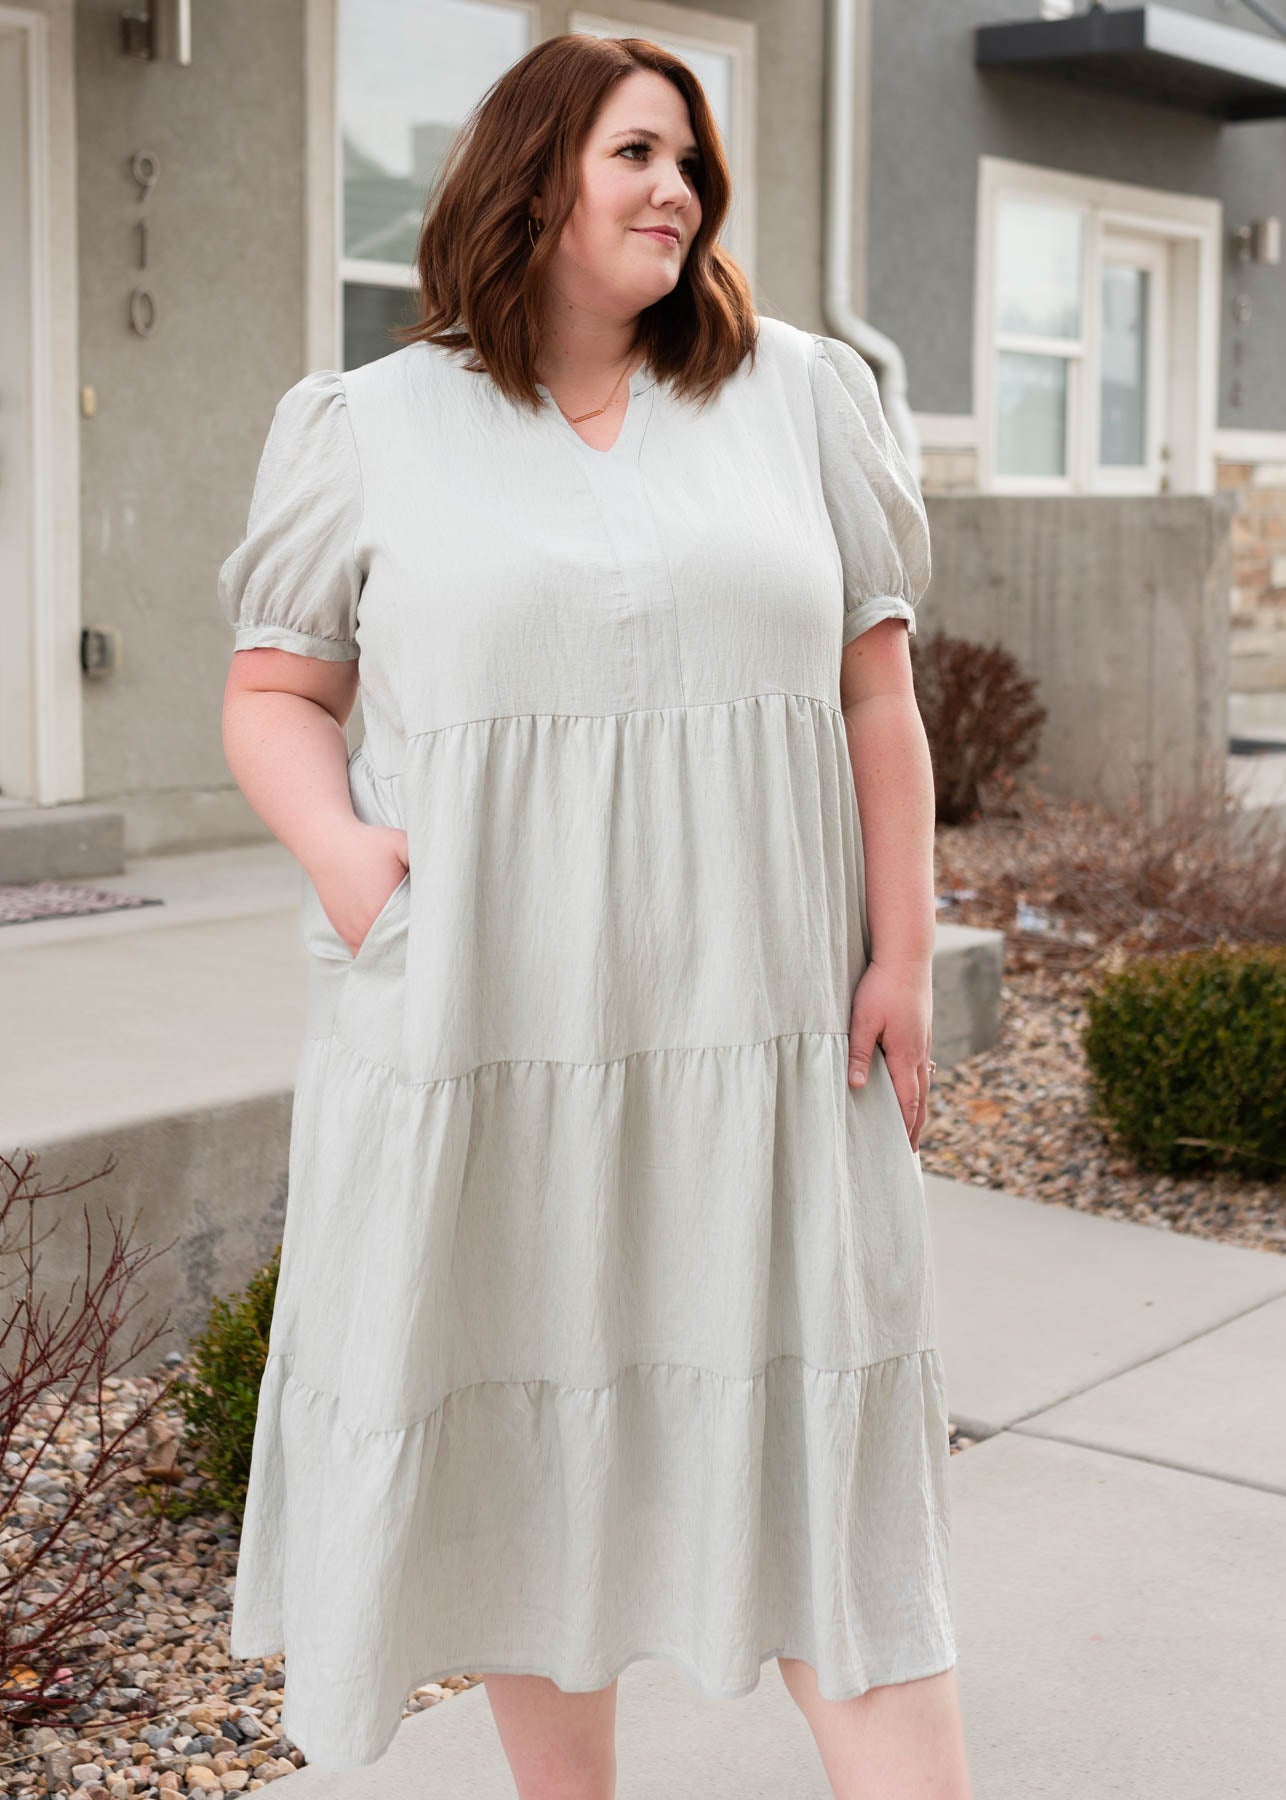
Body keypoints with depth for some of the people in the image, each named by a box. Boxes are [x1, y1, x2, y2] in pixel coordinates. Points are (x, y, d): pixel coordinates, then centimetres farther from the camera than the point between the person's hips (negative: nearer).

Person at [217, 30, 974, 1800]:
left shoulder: (799, 396, 8)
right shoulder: (373, 427, 5)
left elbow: (878, 693, 7)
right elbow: (273, 691, 8)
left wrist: (903, 953, 1)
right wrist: (333, 842, -13)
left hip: (759, 1024, 1)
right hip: (481, 1024, 0)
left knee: (820, 1437, 3)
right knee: (532, 1422, 9)